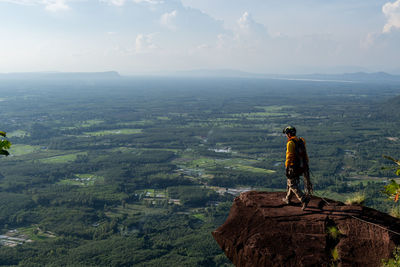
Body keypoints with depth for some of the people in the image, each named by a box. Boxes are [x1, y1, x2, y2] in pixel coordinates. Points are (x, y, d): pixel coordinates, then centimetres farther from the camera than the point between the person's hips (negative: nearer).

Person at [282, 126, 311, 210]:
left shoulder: (290, 143, -16)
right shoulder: (301, 141, 8)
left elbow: (289, 156, -21)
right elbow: (305, 155, 13)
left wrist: (287, 167, -17)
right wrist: (306, 165, 19)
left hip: (293, 167, -8)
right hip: (302, 166, 8)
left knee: (292, 185, 2)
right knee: (293, 182, 23)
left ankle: (304, 199, -13)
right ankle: (288, 199, 36)